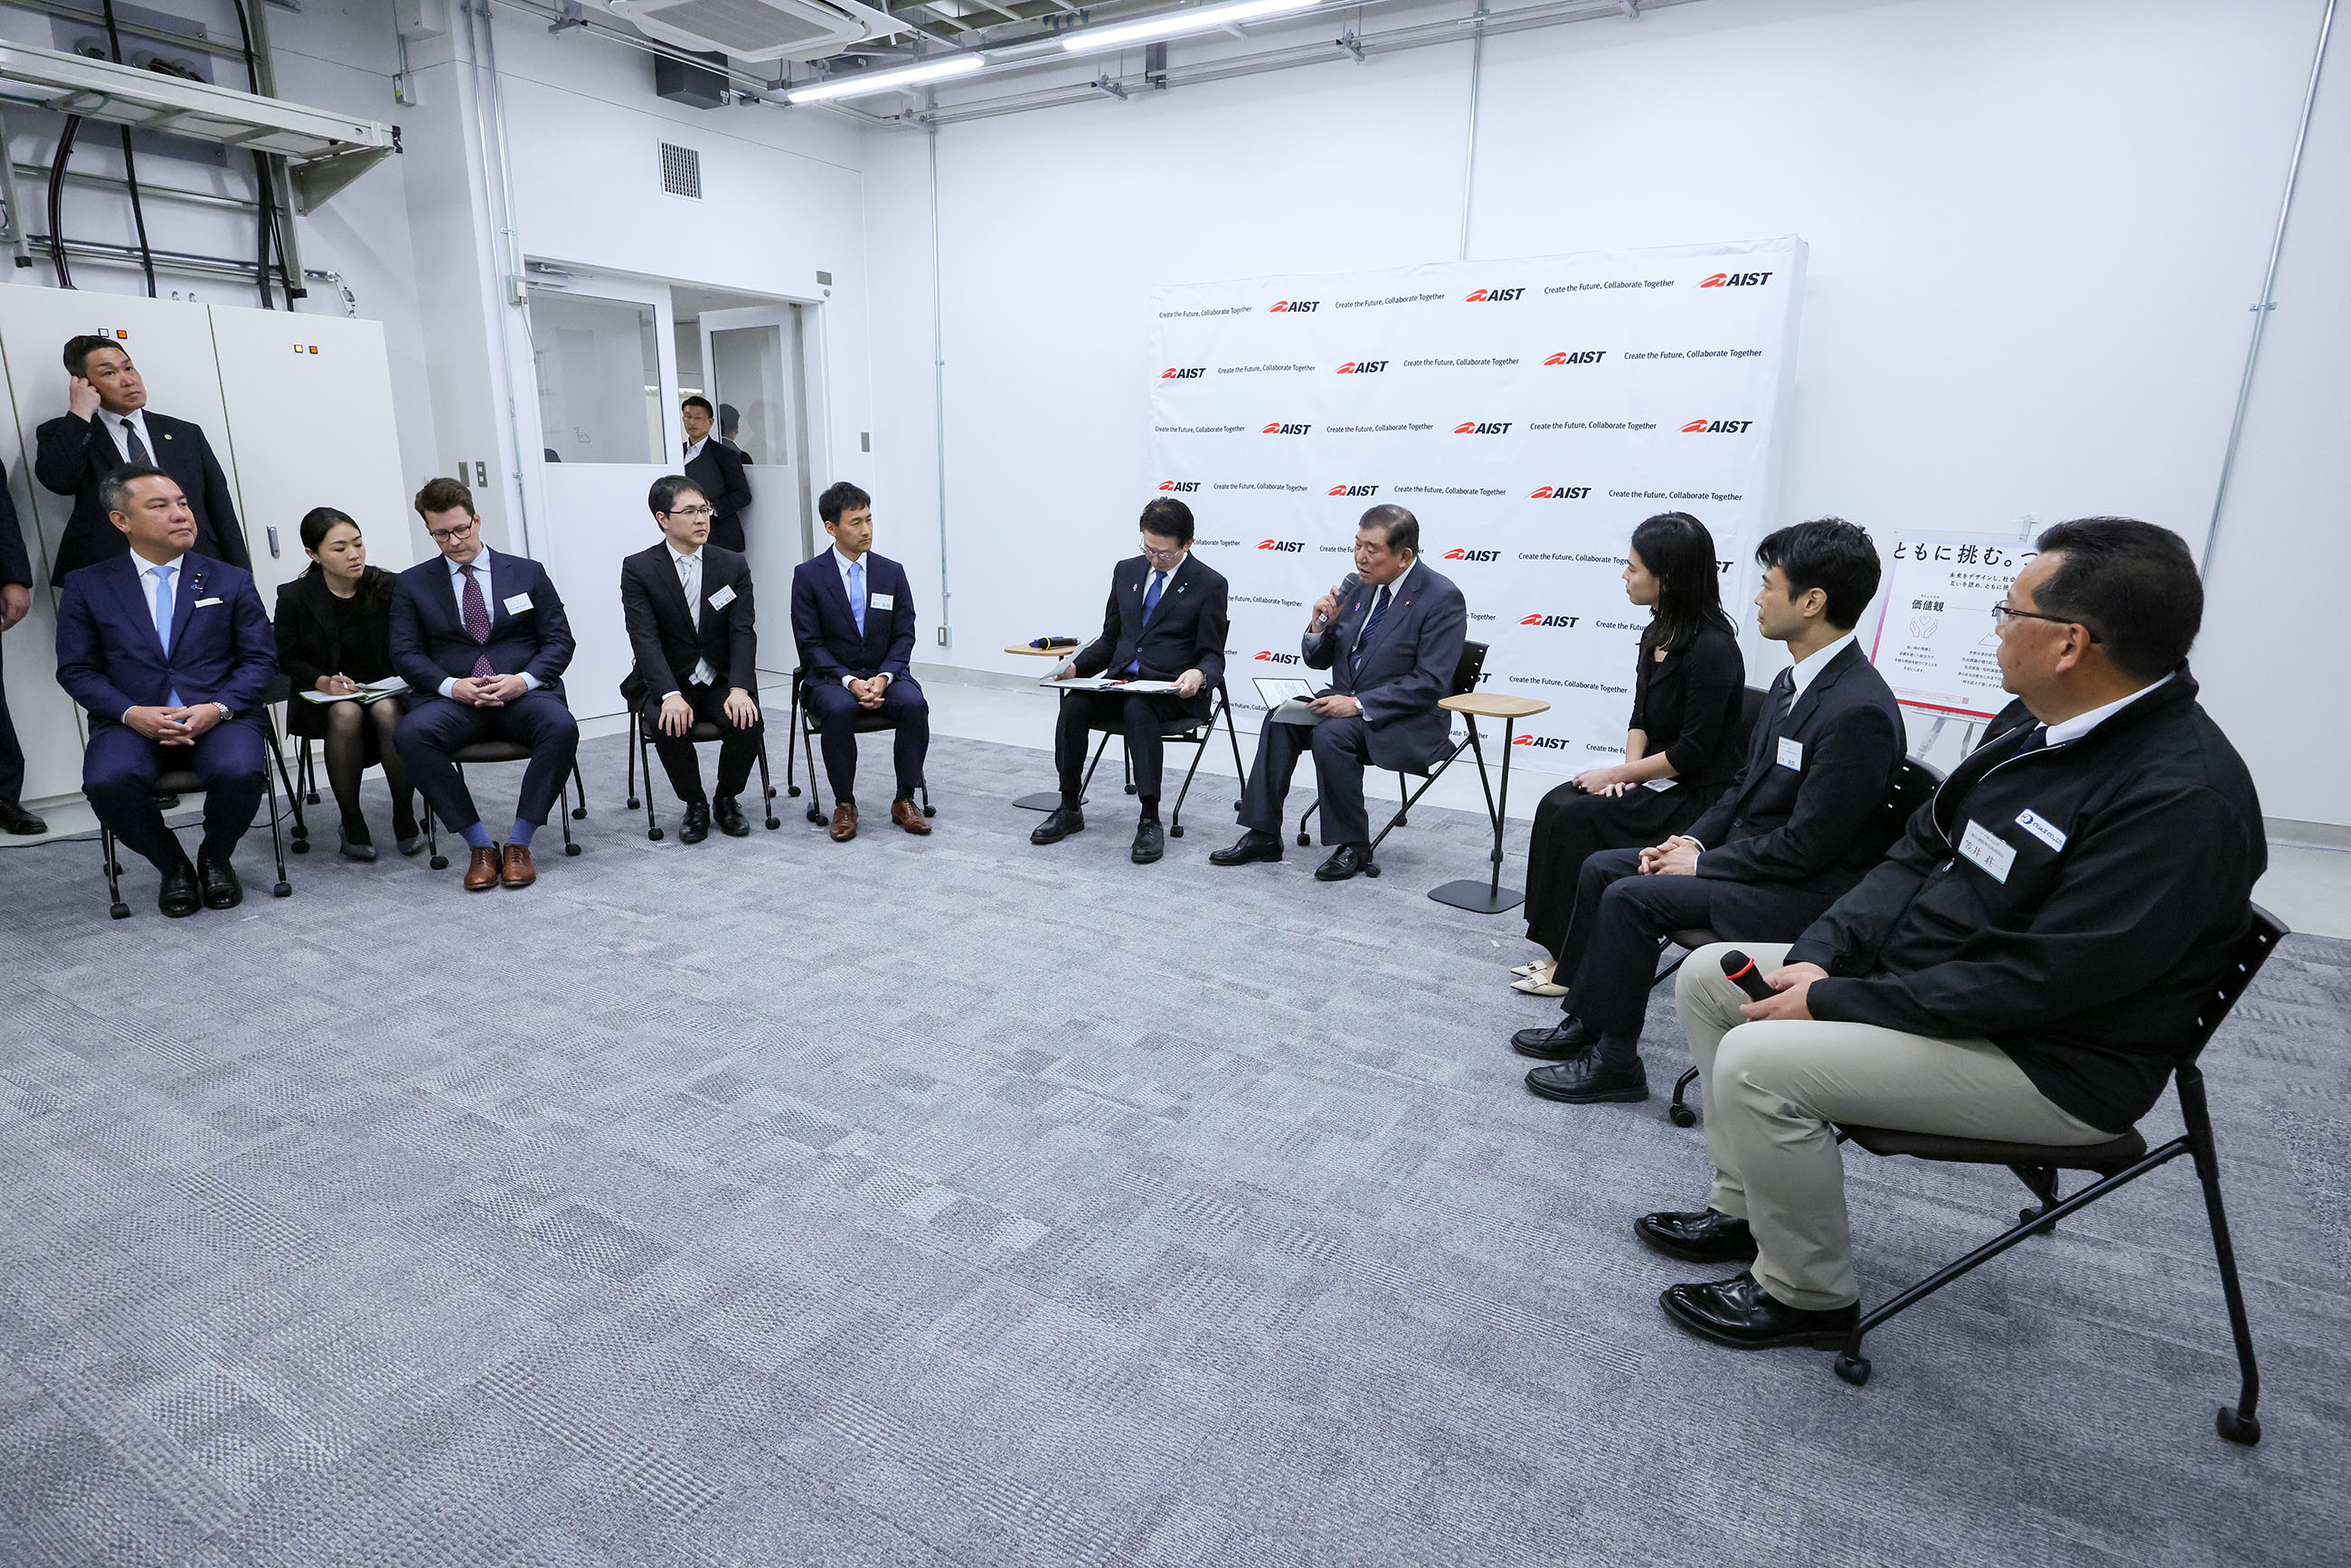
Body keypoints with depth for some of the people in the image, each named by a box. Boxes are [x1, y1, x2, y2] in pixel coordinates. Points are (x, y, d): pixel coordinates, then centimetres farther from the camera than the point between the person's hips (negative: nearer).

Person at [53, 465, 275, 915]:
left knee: (239, 773, -32)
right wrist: (131, 713, -12)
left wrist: (217, 707, -12)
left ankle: (215, 859, 0)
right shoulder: (87, 587, 10)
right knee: (107, 781, -31)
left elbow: (260, 659, 6)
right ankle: (172, 866, -2)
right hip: (132, 722, 1)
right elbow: (76, 670, 7)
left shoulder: (231, 581, 10)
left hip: (218, 718, -1)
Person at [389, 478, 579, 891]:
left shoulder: (527, 572, 13)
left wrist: (523, 680, -12)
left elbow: (559, 640, 7)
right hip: (454, 699, 1)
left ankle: (518, 842, -22)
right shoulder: (412, 584, 15)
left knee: (561, 727, -35)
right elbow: (405, 653, 6)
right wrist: (452, 686, -14)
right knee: (410, 734, -32)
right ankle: (480, 846, -21)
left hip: (523, 693, -1)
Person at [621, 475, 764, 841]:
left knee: (749, 724, -27)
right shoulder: (639, 569, -3)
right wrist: (670, 695, -29)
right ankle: (695, 805, -5)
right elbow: (645, 639, -13)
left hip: (721, 682, 1)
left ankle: (727, 798, 2)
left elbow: (743, 633, -6)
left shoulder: (733, 566, 3)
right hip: (668, 684, -1)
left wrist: (739, 689, -23)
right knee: (667, 727, -32)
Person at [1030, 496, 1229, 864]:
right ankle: (1069, 809, -12)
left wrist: (1199, 675, -26)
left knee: (1138, 707, -37)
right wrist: (1076, 665, 0)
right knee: (1074, 704, -24)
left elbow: (1213, 655, -2)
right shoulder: (1127, 571, 14)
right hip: (1122, 681, 5)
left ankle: (1149, 821, -34)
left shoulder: (1209, 584, -2)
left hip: (1174, 691, -5)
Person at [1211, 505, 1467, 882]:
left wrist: (1358, 704, -26)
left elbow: (1429, 684, -20)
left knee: (1331, 734, -31)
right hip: (1347, 701, 6)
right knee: (1280, 720, -18)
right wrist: (1320, 624, -10)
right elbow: (1318, 660, 12)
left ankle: (1354, 846, -15)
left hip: (1407, 722, -6)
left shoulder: (1443, 599, -14)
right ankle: (1263, 834, -14)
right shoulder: (1357, 586, 6)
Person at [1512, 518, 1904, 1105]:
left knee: (1632, 897, -22)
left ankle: (1615, 1061, -6)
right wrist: (1694, 840, 1)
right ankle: (1584, 1021, 12)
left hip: (1800, 893, -10)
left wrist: (1703, 863, -15)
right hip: (1751, 853, 10)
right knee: (1602, 867, 4)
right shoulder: (1793, 682, 7)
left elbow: (1808, 845, -23)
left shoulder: (1859, 710, -24)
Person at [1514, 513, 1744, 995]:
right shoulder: (1657, 635, 6)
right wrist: (1627, 769, -6)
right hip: (1655, 777, 8)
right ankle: (1560, 950, -6)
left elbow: (1693, 751, -21)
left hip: (1698, 794, -8)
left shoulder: (1712, 648, -21)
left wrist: (1619, 773, -15)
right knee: (1556, 805, -10)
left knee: (1579, 818, -21)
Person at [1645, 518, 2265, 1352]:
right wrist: (1817, 955, -7)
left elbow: (2040, 982, -28)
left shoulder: (2182, 798, -26)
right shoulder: (2031, 725, 2)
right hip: (1927, 973, 9)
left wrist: (1833, 1002, -23)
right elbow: (1919, 852, 7)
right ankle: (1744, 1209, 18)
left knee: (1759, 1063, -25)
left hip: (2051, 1057, -9)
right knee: (1709, 977, 5)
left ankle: (1807, 1296, 1)